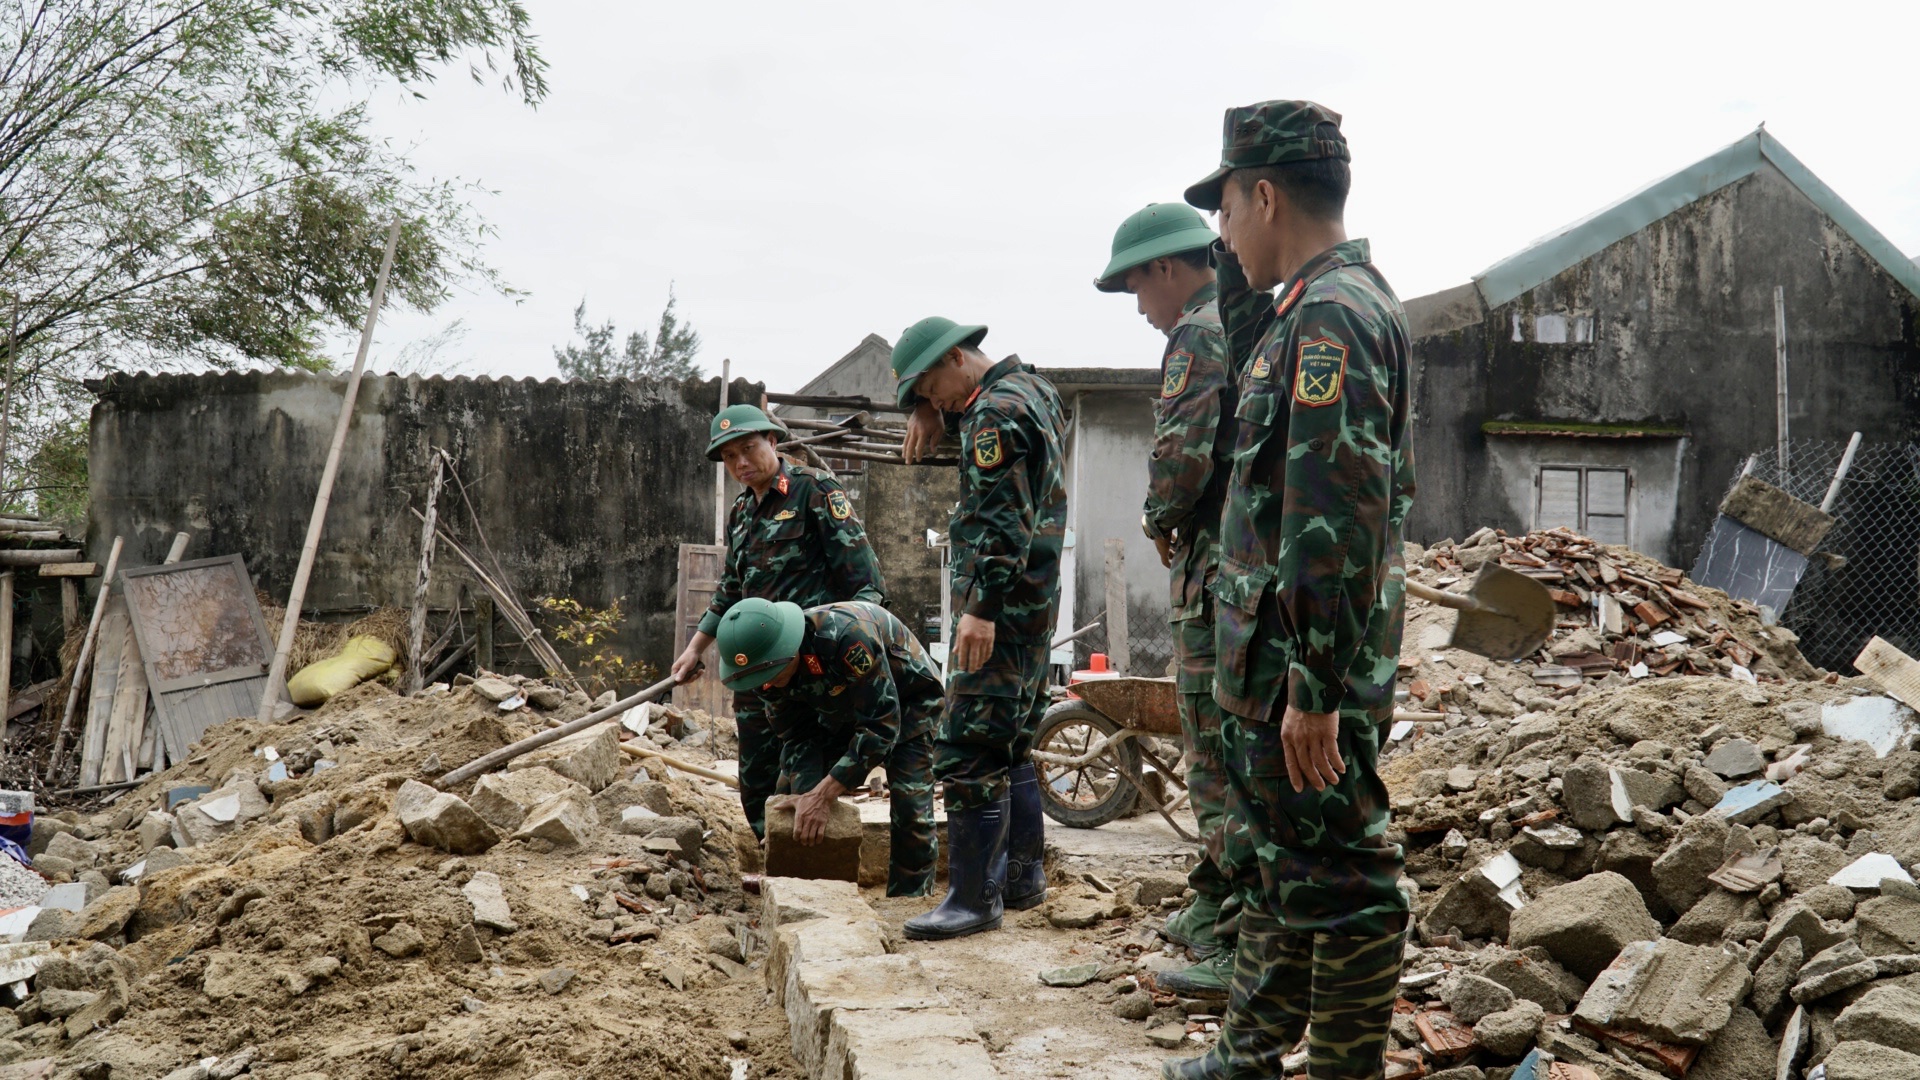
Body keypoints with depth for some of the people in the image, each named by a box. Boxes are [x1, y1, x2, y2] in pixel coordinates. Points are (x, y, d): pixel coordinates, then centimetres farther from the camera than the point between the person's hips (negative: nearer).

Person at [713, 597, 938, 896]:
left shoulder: (846, 634, -42)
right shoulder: (771, 671, -20)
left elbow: (881, 725, -39)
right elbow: (797, 737, -11)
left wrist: (823, 796, -41)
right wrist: (805, 796, -29)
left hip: (905, 700, -6)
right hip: (841, 712, 6)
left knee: (911, 809, -21)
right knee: (790, 790, -3)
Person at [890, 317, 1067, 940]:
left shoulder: (994, 411, -14)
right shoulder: (1034, 389, 16)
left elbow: (1003, 521, -23)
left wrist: (982, 608, -27)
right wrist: (935, 412, 13)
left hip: (1000, 607, -11)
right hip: (1036, 605, 11)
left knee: (969, 752, -9)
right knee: (1010, 746, 17)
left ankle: (974, 899, -5)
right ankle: (1023, 875, 25)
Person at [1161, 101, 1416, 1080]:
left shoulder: (1332, 315, -17)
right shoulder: (1321, 309, 16)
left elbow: (1342, 518, -25)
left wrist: (1316, 686, -25)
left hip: (1301, 669, -11)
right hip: (1274, 665, 11)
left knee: (1337, 882, 1)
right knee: (1270, 865, 21)